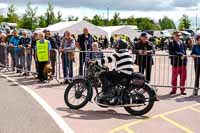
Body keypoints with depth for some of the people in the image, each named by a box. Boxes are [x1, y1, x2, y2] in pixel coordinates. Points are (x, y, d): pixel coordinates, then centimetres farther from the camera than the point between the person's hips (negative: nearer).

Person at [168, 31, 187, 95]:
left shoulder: (182, 43, 13)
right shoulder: (171, 43, -2)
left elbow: (184, 51, 17)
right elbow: (171, 52, -13)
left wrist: (183, 56, 0)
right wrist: (180, 55, -19)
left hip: (183, 62, 4)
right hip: (175, 63, -3)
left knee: (183, 77, 6)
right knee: (174, 77, 5)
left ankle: (182, 90, 18)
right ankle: (174, 89, 19)